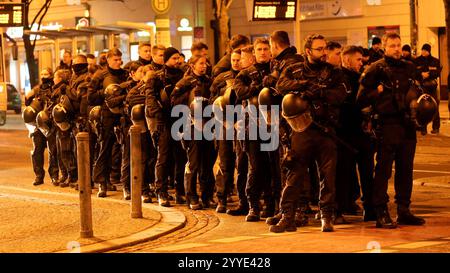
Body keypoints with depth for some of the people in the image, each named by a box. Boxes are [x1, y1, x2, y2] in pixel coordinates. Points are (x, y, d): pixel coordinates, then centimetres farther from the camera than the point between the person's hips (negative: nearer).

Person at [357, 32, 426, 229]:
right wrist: (379, 91, -19)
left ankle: (404, 211, 19)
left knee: (405, 169, 10)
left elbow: (417, 91, 29)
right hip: (387, 124, -6)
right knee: (383, 170, -4)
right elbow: (361, 99, -7)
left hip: (407, 124, 6)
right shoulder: (376, 69, -3)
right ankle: (381, 214, -1)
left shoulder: (409, 68, 15)